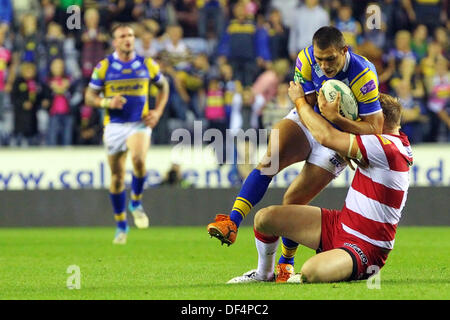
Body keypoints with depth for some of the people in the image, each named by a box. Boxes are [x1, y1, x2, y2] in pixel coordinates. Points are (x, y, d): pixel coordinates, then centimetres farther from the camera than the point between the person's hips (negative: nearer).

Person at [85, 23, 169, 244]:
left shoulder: (147, 65, 3)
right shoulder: (104, 66, -1)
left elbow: (163, 85, 19)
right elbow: (89, 97, 2)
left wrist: (157, 112, 5)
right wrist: (108, 102, -18)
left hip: (140, 124, -1)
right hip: (114, 125, 1)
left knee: (139, 159, -30)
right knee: (117, 176, 5)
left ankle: (136, 202, -5)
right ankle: (121, 224, 21)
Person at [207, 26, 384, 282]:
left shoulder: (363, 75, -29)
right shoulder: (307, 59, -17)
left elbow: (374, 129, -26)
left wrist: (336, 118, -39)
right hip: (307, 122, 3)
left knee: (294, 200, -10)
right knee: (269, 162, -27)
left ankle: (286, 264, 11)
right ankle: (232, 223, -33)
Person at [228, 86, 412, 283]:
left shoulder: (385, 147, -24)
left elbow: (326, 137, -22)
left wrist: (299, 101, -7)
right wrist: (334, 116, -6)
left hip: (365, 250, -10)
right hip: (339, 224, 10)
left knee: (310, 272, -39)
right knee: (265, 217, 2)